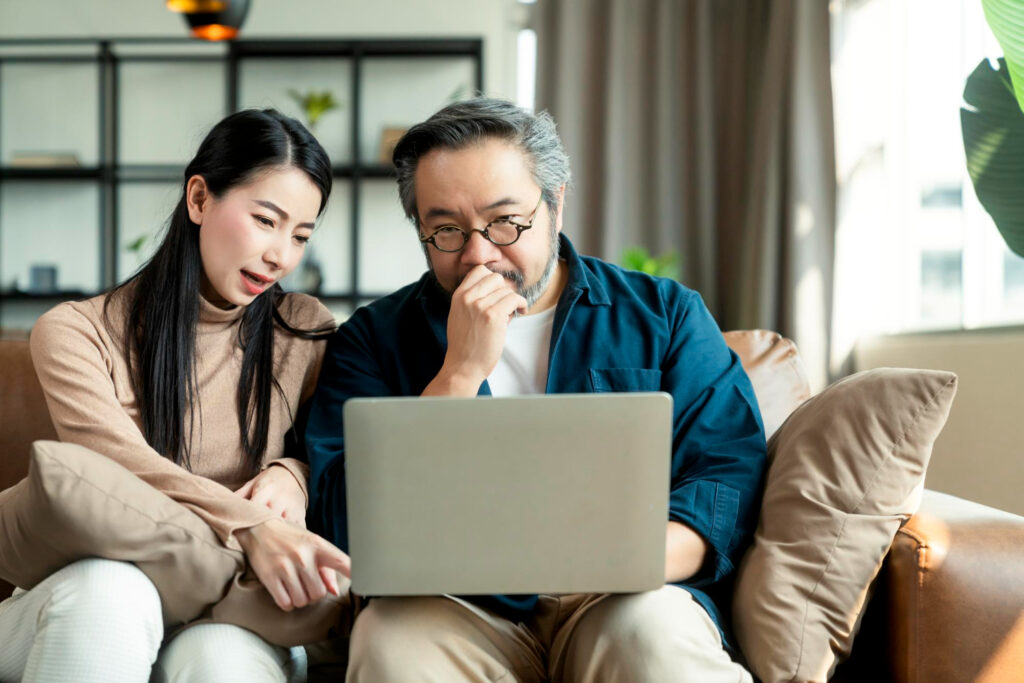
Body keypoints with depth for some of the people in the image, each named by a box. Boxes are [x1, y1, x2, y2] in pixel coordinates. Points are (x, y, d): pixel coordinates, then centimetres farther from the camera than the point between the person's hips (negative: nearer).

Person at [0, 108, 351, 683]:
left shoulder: (306, 332, 9)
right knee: (112, 587, -36)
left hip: (231, 619, -1)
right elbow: (120, 463, -13)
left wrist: (292, 476, -8)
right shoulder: (74, 332, 1)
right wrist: (249, 526, -30)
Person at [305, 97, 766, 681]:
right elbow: (347, 526, -3)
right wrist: (461, 371, -10)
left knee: (654, 631, -34)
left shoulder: (663, 313, 11)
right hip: (457, 606, 1)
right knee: (390, 635, -31)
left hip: (619, 606, -1)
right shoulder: (374, 338, 9)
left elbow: (732, 468, 2)